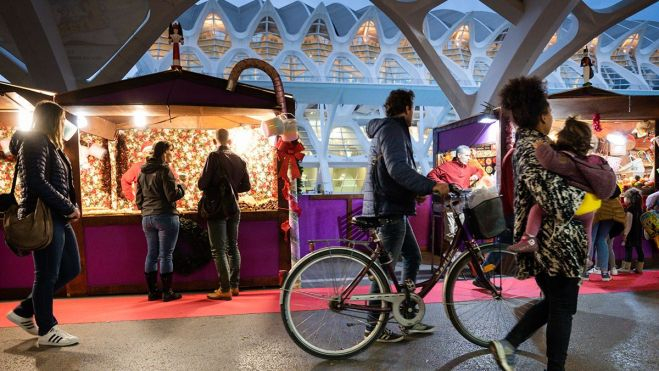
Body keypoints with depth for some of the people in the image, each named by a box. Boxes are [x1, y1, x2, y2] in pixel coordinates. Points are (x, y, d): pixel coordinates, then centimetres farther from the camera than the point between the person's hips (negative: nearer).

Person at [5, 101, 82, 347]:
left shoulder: (51, 146, 21)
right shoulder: (35, 143, -8)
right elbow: (36, 182, -21)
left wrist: (71, 208, 3)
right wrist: (69, 207, -16)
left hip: (58, 218, 10)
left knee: (71, 269, 12)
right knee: (47, 274, 0)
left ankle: (24, 311, 25)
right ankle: (47, 330, 13)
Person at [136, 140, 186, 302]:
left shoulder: (142, 173, 13)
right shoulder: (164, 170, -10)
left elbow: (138, 199, 17)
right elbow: (172, 195, -14)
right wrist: (181, 186, 4)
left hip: (147, 218, 7)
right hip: (166, 216, -7)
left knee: (152, 254, 11)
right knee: (166, 255, -2)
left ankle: (152, 291, 17)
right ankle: (167, 292, 4)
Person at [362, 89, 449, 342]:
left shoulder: (390, 129, 20)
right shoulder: (392, 129, -13)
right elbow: (398, 169, -28)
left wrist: (415, 192, 18)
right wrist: (431, 186, -29)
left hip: (394, 209, 11)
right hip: (388, 210, -11)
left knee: (413, 257, 16)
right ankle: (374, 327, 9)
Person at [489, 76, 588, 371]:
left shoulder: (523, 142, 9)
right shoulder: (537, 149, -21)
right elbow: (556, 202, -27)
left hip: (540, 239, 9)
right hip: (556, 241, -9)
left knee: (552, 301, 21)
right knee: (563, 308, 5)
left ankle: (507, 344, 14)